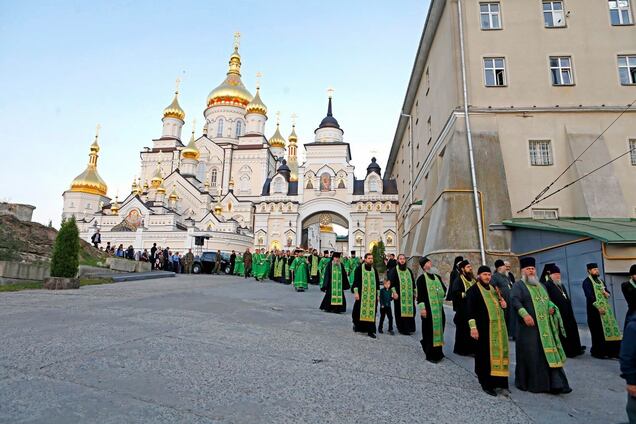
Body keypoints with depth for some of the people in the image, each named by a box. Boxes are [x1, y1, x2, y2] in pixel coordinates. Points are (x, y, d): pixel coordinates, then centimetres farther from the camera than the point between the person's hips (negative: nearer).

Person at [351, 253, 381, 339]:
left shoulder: (374, 270, 12)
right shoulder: (359, 269, -1)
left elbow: (377, 283, 15)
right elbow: (356, 281, -5)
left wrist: (378, 294, 11)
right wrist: (356, 292, -13)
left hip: (372, 295, 3)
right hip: (362, 294, -3)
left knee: (371, 312, 0)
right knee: (359, 311, 1)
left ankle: (370, 331, 6)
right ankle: (356, 323, 28)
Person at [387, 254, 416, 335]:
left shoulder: (408, 270, 15)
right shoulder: (394, 270, -1)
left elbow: (413, 282, 19)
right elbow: (391, 282, -7)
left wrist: (415, 292, 15)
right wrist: (394, 292, -15)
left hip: (409, 295, 5)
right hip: (399, 295, -5)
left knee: (410, 311, 5)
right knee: (401, 312, -3)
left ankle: (409, 327, 19)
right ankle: (402, 328, 7)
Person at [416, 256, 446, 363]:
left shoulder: (437, 277, 12)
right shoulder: (421, 278, -7)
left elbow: (444, 289, 18)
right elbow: (420, 294, -11)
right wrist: (422, 308, -16)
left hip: (438, 308, 6)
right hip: (428, 309, -6)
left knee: (439, 329, 11)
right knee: (429, 330, -2)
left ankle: (437, 352, 25)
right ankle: (430, 354, 7)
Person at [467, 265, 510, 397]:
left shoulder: (494, 288, 16)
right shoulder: (473, 290, -5)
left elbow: (501, 302, 29)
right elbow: (470, 309, -12)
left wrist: (504, 304, 4)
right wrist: (473, 327, -20)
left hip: (499, 327, 6)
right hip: (484, 328, -6)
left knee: (499, 353, 7)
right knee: (485, 355, 1)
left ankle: (500, 383, 17)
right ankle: (486, 384, 13)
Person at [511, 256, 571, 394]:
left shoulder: (540, 285, 20)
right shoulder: (518, 285, -4)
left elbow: (548, 301, 29)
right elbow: (514, 300, -19)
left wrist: (552, 307, 6)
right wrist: (524, 314, -33)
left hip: (545, 326, 7)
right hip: (529, 327, -7)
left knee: (549, 353, 5)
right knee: (531, 355, -1)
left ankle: (554, 383, 11)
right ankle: (532, 383, 12)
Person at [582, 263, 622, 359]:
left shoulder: (601, 281, 17)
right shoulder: (587, 282, -8)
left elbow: (607, 292, 19)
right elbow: (589, 296, -16)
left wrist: (607, 293, -5)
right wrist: (598, 307, -23)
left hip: (606, 308, 7)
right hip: (595, 310, -7)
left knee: (610, 329, 5)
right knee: (598, 332, -4)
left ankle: (611, 351, 13)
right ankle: (598, 352, 6)